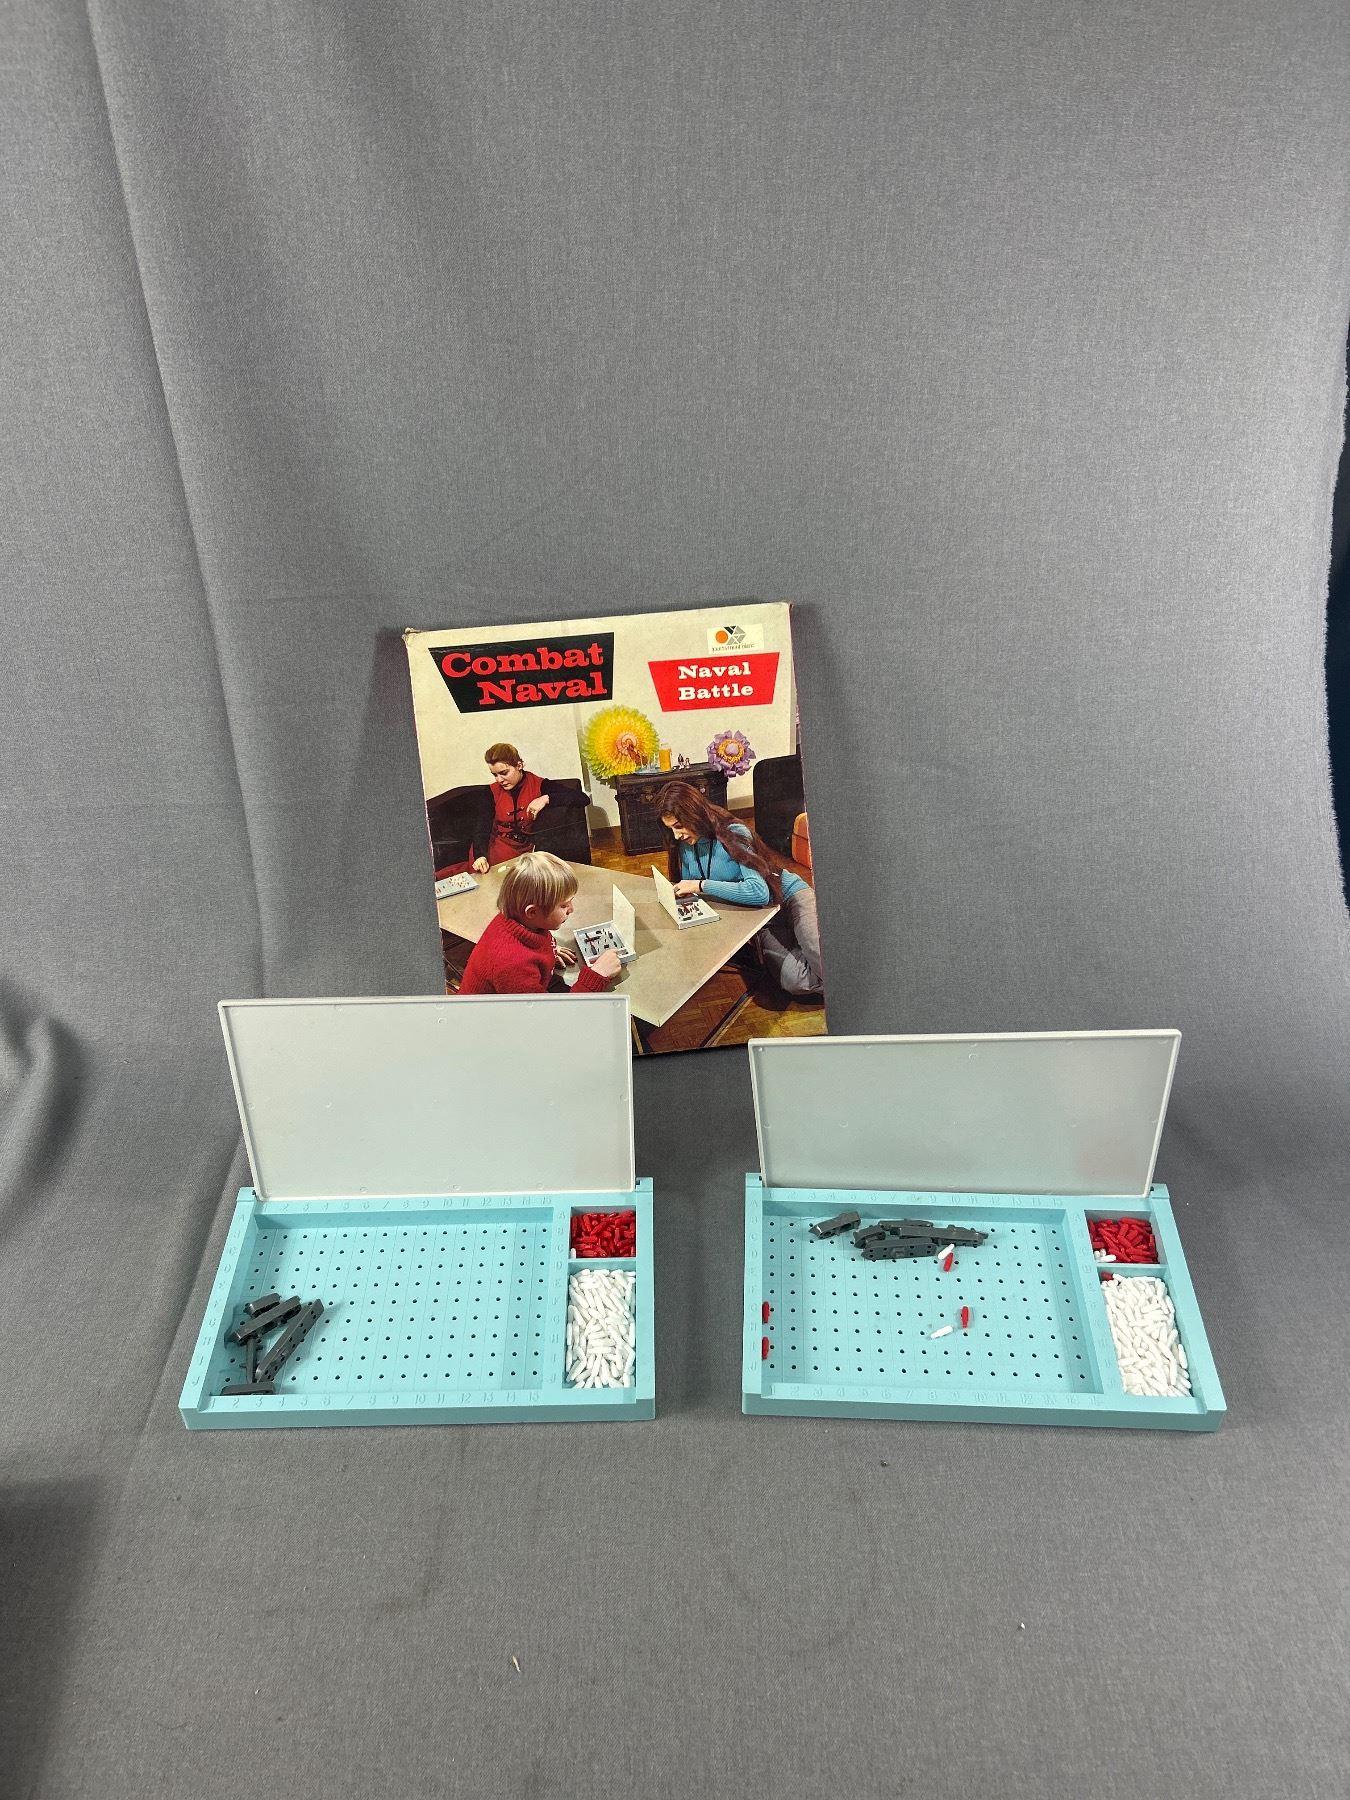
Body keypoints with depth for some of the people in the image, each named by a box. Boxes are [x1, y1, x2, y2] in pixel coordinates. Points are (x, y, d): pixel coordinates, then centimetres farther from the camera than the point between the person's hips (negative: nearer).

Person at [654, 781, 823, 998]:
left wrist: (701, 885, -28)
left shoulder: (733, 834, -19)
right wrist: (679, 891, -8)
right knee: (795, 982, -25)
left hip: (790, 897, -5)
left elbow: (759, 893, -31)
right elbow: (690, 895, 16)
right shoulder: (685, 846, 1)